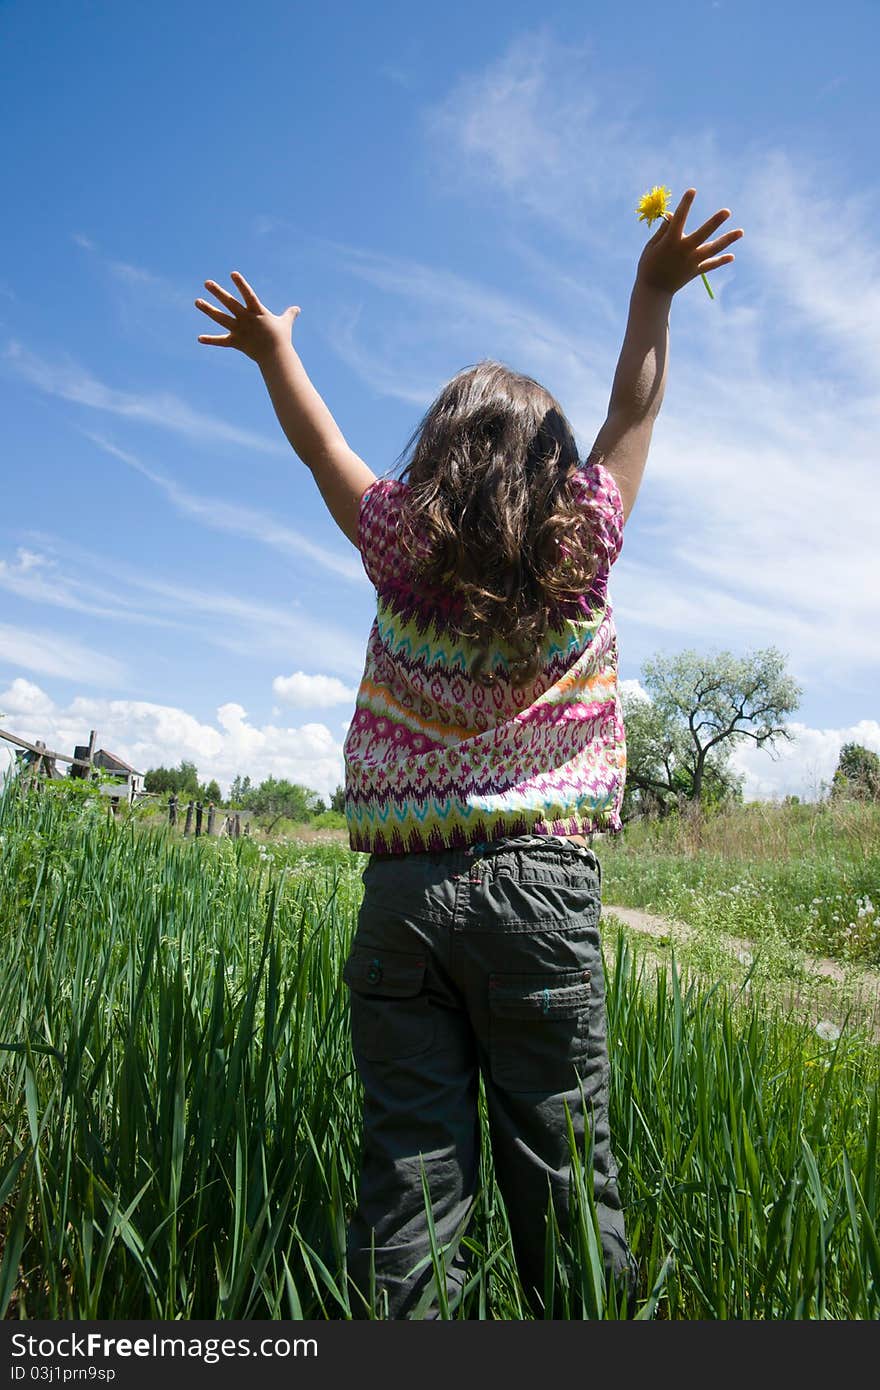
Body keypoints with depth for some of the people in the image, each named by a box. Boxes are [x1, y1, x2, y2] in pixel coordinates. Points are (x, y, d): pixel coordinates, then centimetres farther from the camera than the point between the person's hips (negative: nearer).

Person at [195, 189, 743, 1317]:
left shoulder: (402, 551, 5)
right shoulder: (583, 547, 4)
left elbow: (323, 449, 20)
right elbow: (633, 414, 18)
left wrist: (272, 349, 35)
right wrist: (653, 296, 28)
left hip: (403, 890, 1)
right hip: (540, 885, -1)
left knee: (409, 1173, 6)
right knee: (561, 1168, 7)